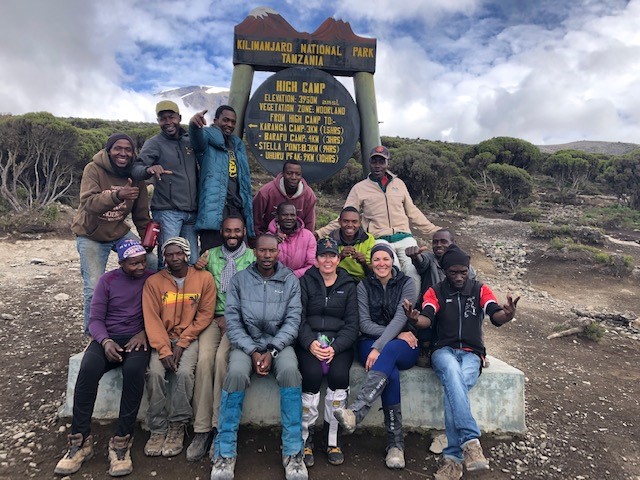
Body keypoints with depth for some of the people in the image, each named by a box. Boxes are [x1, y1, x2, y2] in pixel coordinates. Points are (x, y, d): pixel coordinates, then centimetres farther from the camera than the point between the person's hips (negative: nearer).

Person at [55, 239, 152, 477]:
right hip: (108, 338, 2)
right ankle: (81, 441, -17)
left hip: (138, 339, -2)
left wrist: (144, 333, -15)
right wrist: (106, 342, -15)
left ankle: (121, 442, -26)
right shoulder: (107, 280, 7)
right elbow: (95, 319, 3)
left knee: (133, 370, -34)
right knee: (88, 370, -29)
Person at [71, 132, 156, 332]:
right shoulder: (93, 169, -16)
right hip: (91, 236, -4)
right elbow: (88, 203, -31)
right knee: (94, 289, -10)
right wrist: (117, 196, -47)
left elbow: (141, 214, 1)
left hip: (119, 232, 4)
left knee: (154, 266, -3)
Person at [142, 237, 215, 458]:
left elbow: (205, 315, -2)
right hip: (163, 338, 2)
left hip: (190, 337, -1)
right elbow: (151, 318, -4)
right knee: (155, 372, -24)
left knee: (183, 372, -26)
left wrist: (182, 343, -10)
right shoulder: (153, 282, 2)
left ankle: (177, 427, -8)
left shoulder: (204, 278, -1)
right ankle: (158, 429, -7)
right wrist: (164, 349, -15)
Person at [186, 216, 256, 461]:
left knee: (221, 357, -28)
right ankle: (202, 430, -17)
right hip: (213, 318, 2)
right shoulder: (210, 255, 15)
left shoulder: (254, 258, 6)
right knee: (204, 358, -24)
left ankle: (219, 426, -18)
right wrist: (196, 269, -3)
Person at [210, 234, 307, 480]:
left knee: (290, 372, -30)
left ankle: (293, 452, -18)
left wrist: (271, 351, -17)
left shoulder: (290, 280, 3)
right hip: (246, 342, 0)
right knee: (236, 374, -30)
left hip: (279, 342, 0)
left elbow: (293, 320, -4)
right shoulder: (239, 280, 3)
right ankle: (225, 453, -15)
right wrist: (252, 352, -15)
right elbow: (233, 320, -3)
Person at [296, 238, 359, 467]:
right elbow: (299, 318, 1)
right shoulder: (306, 281, 11)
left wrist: (335, 347, -12)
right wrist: (310, 343, -16)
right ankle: (306, 438, -10)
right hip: (309, 341, 0)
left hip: (339, 343, 1)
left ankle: (333, 440, -10)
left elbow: (352, 324, 5)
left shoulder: (348, 285, 12)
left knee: (339, 375, -28)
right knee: (312, 374, -29)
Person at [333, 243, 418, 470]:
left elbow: (400, 318, -12)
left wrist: (380, 347, -25)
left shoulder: (406, 283, 2)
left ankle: (355, 412, -49)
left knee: (390, 351, -38)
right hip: (371, 343, 1)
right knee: (390, 372, -33)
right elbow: (365, 323, -1)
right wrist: (396, 334, -14)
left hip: (404, 347, -1)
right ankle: (395, 442, -26)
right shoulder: (364, 286, 7)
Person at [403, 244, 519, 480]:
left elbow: (496, 316, -10)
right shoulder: (435, 291, 7)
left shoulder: (480, 290, 8)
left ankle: (453, 457, -28)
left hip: (471, 353, 0)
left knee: (453, 386, -32)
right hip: (444, 351, 0)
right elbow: (427, 319, -11)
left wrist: (507, 314, -36)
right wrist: (415, 319, -36)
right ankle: (470, 440, -41)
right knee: (452, 371, -37)